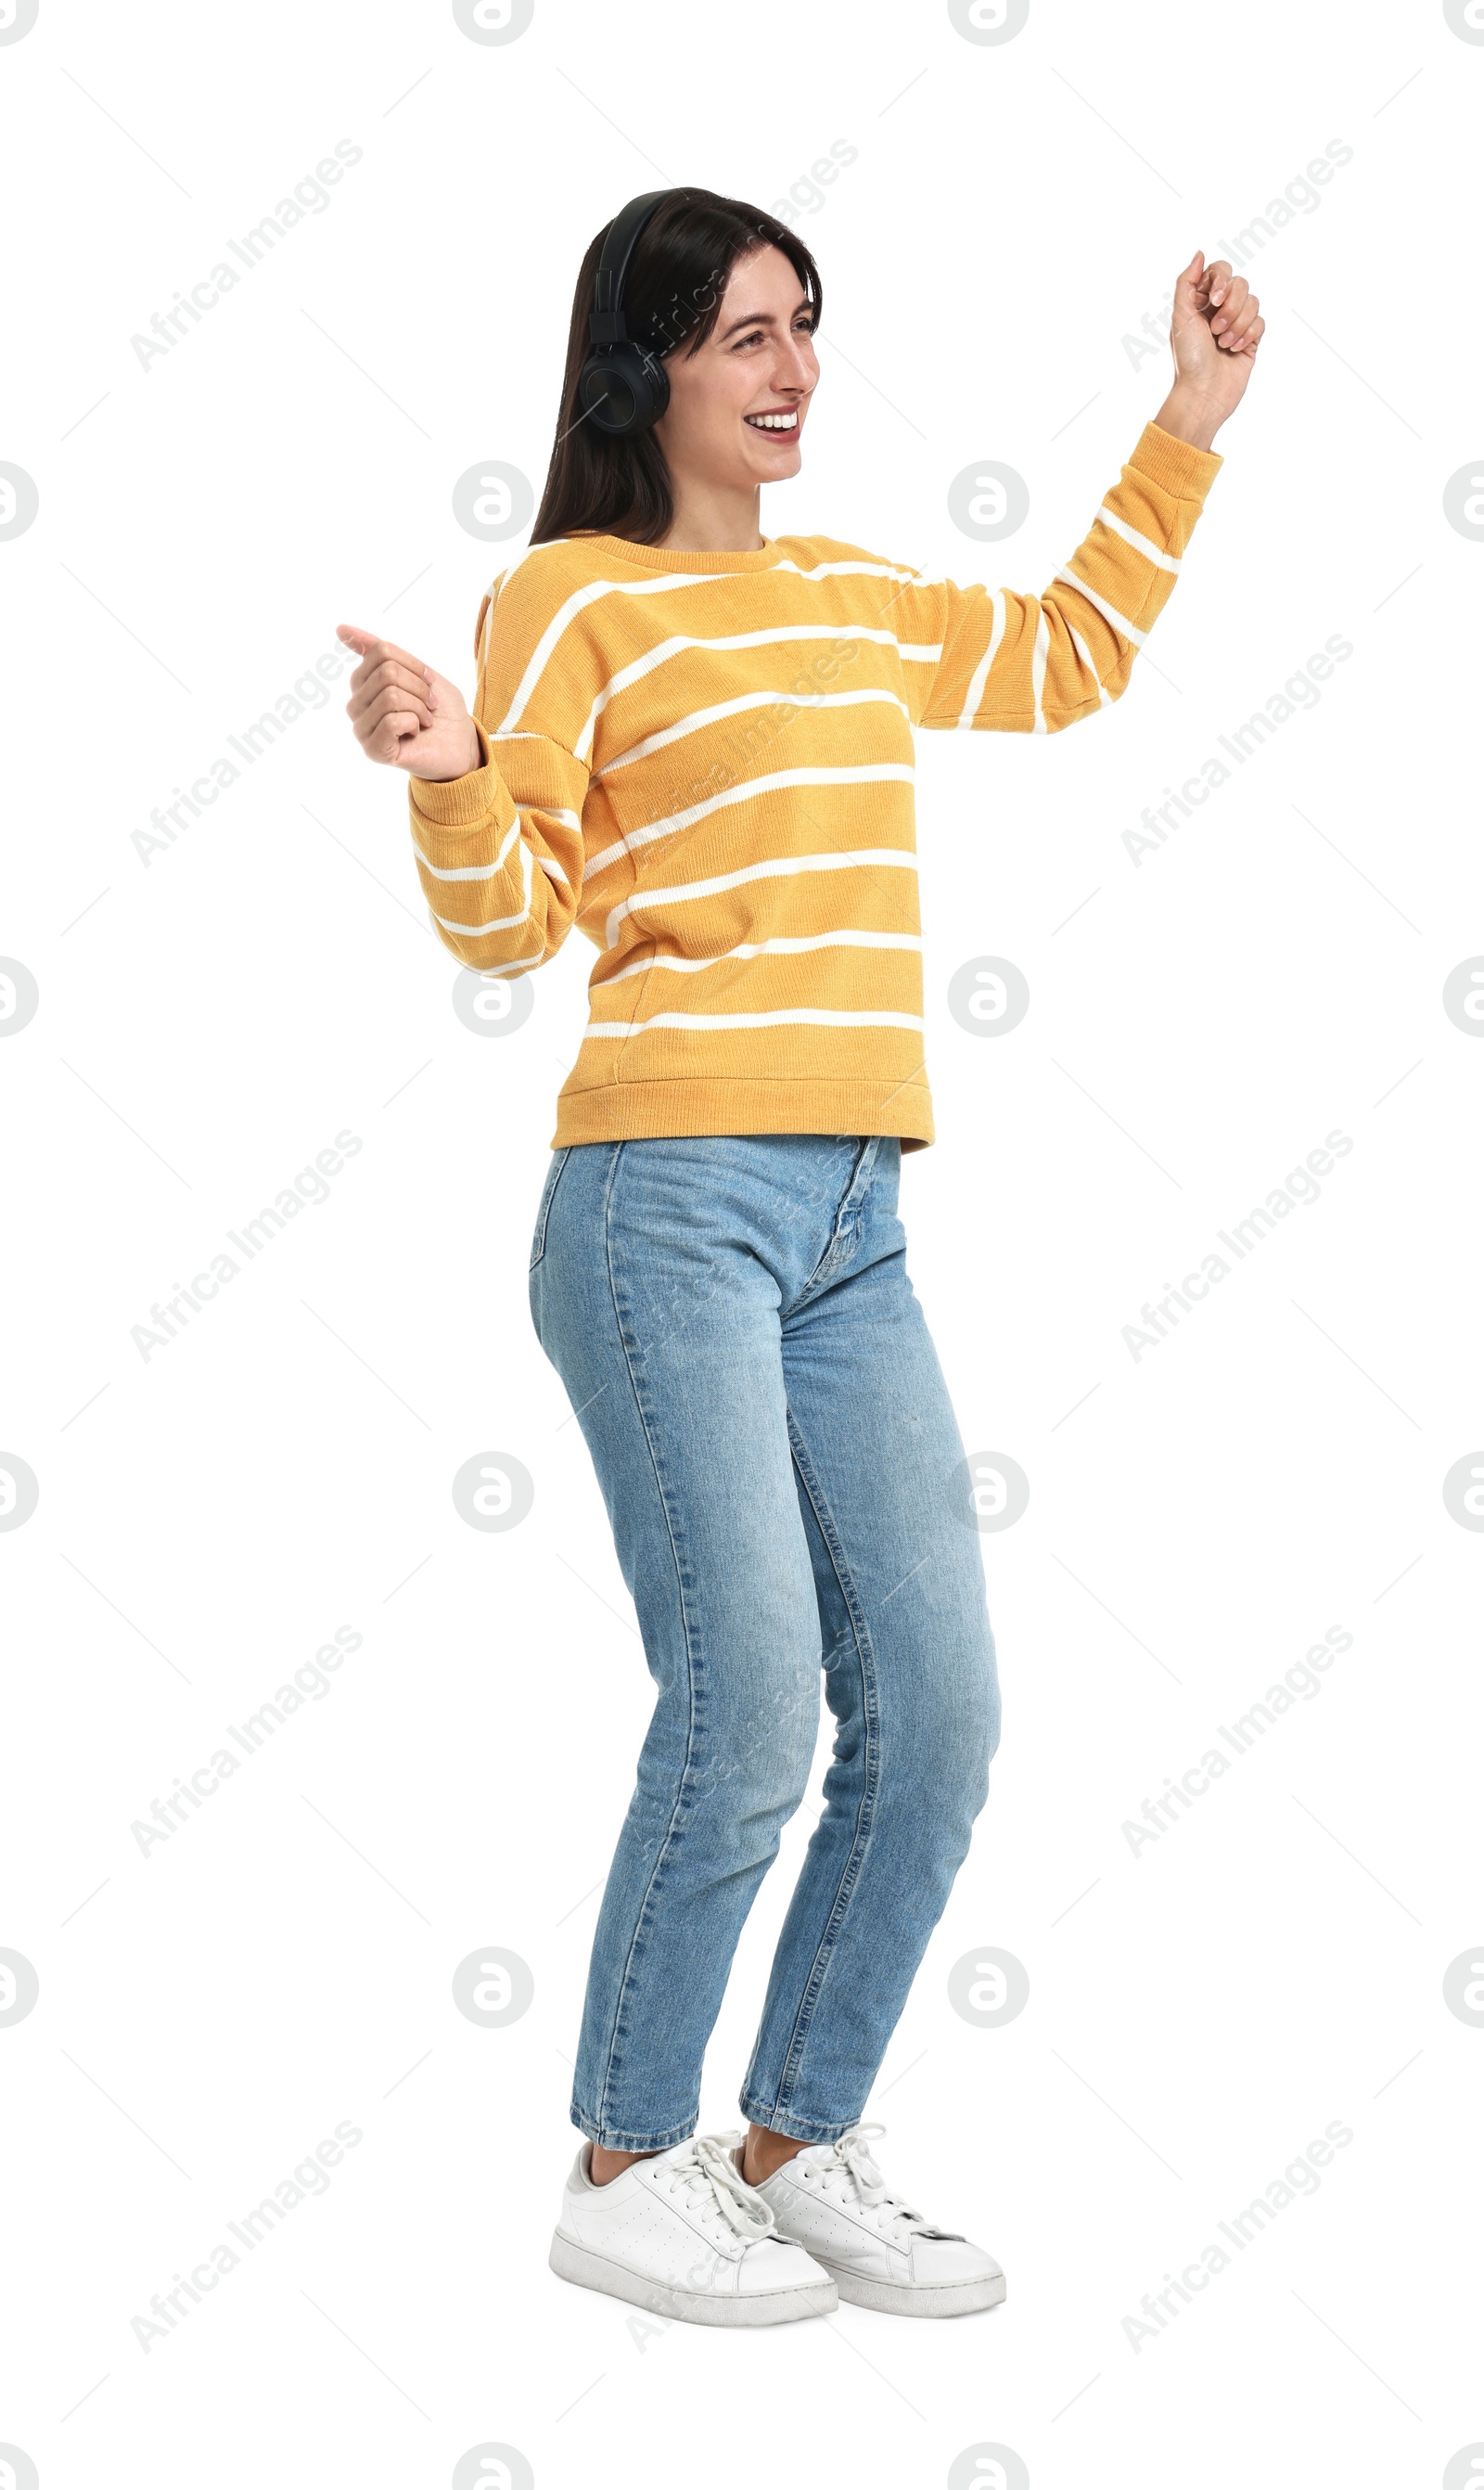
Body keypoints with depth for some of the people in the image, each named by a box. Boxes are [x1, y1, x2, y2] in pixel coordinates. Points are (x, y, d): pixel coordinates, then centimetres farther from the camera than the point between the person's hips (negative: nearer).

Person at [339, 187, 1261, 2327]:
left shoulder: (854, 601, 20)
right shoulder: (573, 599, 0)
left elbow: (1067, 660, 35)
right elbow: (510, 919, -3)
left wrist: (1191, 426, 34)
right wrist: (449, 776, -23)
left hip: (853, 1223, 7)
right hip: (670, 1201, -7)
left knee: (936, 1710, 4)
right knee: (750, 1708, -11)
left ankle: (799, 2145, 20)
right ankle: (627, 2170, 8)